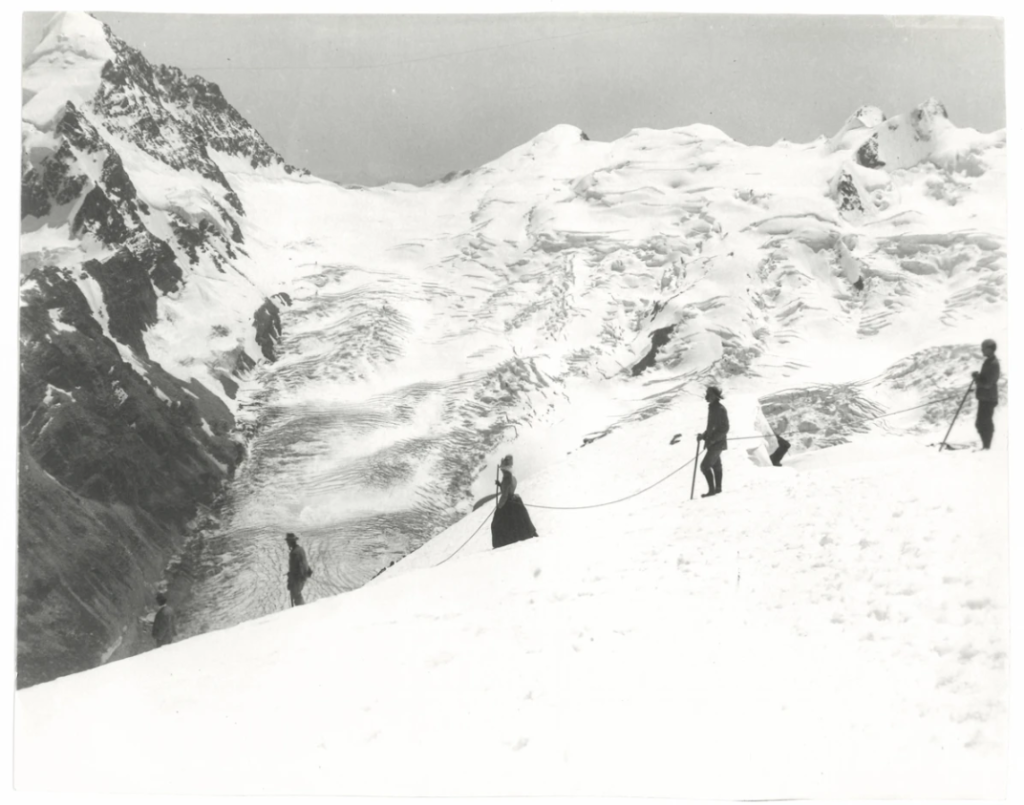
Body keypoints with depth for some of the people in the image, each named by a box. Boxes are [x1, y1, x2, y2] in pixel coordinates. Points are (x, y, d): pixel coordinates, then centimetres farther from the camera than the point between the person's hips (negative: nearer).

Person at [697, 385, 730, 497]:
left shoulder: (720, 409, -19)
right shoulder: (713, 407, 10)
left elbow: (724, 428, -23)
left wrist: (711, 440, -24)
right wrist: (704, 435, 8)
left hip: (717, 443, -10)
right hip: (713, 443, 10)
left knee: (705, 466, -11)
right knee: (716, 465, 16)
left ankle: (712, 489, -5)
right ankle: (718, 488, 24)